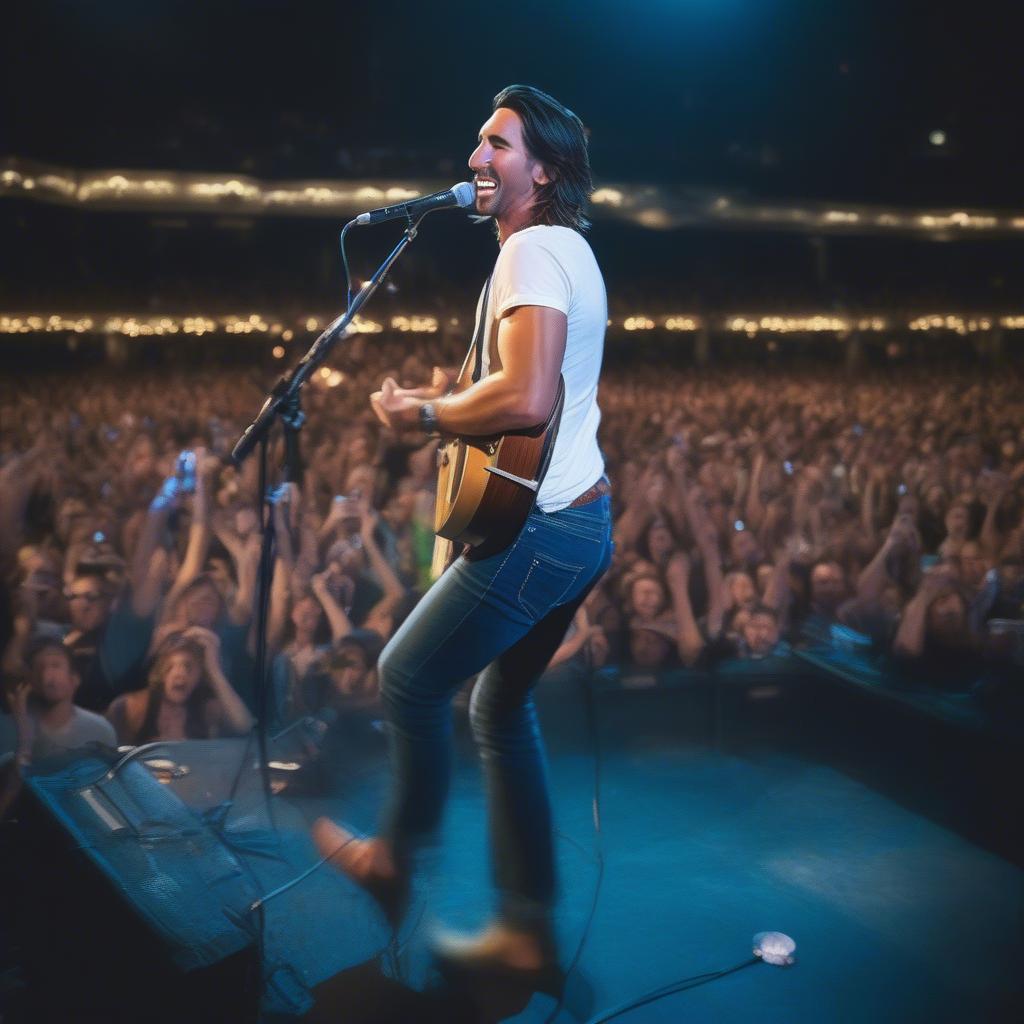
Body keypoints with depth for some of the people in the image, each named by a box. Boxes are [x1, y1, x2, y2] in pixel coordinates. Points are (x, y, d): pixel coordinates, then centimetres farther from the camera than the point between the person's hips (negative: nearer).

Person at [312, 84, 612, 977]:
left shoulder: (532, 250, -16)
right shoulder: (570, 248, 17)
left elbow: (526, 399, -30)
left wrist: (423, 413, -16)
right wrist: (453, 401, 18)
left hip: (539, 526, -10)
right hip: (583, 518, 10)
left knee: (409, 678, 6)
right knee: (501, 707, 16)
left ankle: (395, 859, 28)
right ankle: (527, 927, 23)